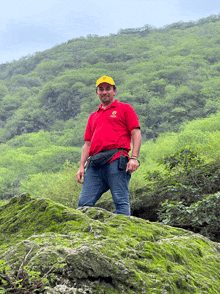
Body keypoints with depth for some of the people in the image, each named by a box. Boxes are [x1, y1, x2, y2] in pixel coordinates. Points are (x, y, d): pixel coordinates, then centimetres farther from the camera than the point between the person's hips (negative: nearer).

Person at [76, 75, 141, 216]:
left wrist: (134, 158, -11)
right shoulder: (93, 116, 29)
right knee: (84, 203, -4)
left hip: (116, 161, -5)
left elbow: (136, 134, 3)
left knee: (121, 201, -10)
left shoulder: (125, 108, 13)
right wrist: (82, 166, 12)